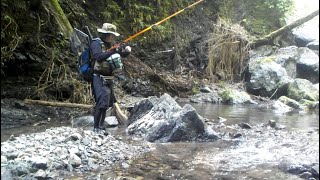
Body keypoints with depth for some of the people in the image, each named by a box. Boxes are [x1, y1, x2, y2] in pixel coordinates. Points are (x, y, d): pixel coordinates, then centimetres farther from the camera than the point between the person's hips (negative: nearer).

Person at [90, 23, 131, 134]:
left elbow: (122, 55, 22)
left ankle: (100, 126, 26)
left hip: (108, 78, 9)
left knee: (108, 102, 14)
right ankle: (97, 127, -14)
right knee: (103, 100, -20)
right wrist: (113, 51, -31)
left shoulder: (111, 44, 14)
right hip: (98, 78, -9)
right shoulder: (96, 43, -10)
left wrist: (127, 50, -1)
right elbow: (98, 57, -28)